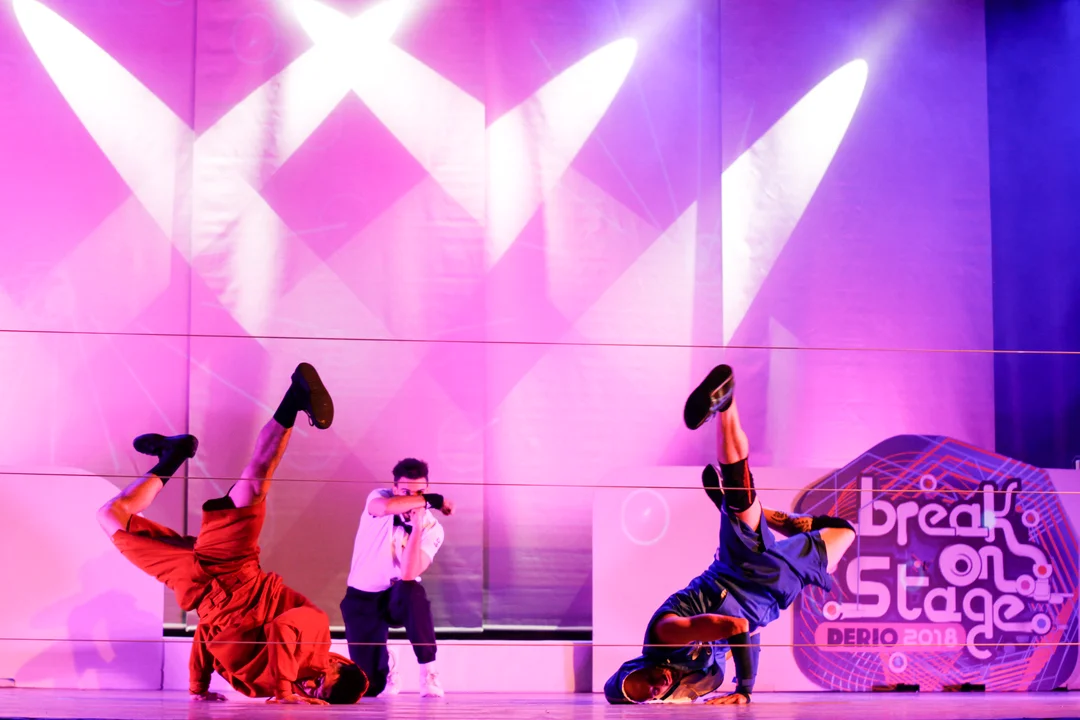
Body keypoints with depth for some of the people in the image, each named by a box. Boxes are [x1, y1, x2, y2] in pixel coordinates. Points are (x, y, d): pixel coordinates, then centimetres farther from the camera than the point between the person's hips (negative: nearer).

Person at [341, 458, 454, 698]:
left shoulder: (432, 529, -13)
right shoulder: (380, 498, -13)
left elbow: (409, 575, -28)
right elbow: (387, 507, -41)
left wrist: (417, 526, -32)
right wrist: (433, 500, -33)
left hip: (400, 599, 0)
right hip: (362, 599, 0)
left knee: (413, 591, -39)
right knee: (371, 686, -11)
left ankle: (428, 672, -24)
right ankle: (386, 664, 27)